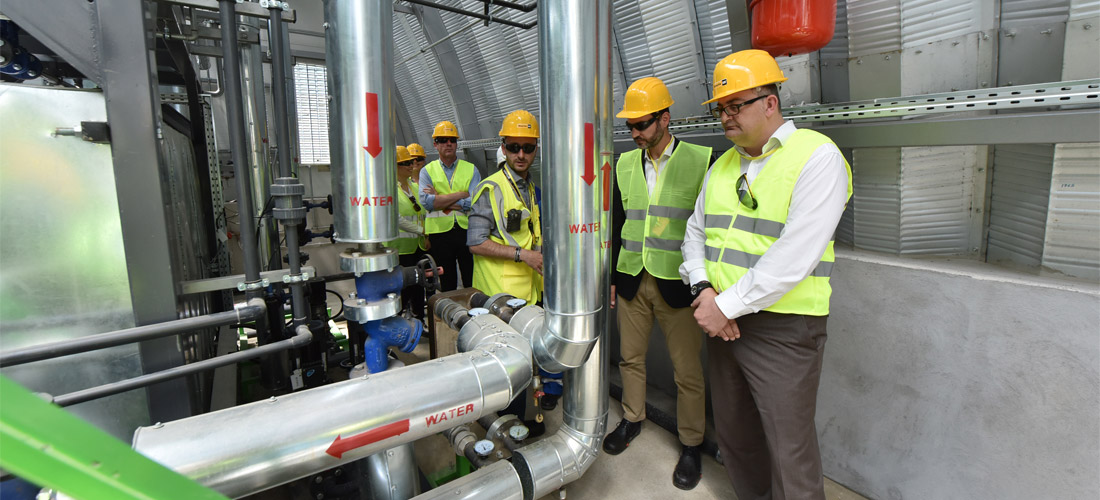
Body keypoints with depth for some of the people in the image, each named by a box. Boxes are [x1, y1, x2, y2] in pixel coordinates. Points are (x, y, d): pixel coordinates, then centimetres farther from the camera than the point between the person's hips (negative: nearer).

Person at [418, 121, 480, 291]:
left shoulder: (471, 169, 6)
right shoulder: (427, 171, 7)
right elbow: (426, 201, -11)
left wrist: (440, 200, -10)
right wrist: (462, 194, -11)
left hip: (467, 231, 0)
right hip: (439, 232, 0)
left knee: (473, 283, 5)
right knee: (447, 284, 11)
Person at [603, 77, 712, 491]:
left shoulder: (701, 160, -5)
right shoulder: (624, 164, 9)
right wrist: (611, 276, 12)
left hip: (677, 283, -4)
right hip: (632, 282, 4)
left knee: (687, 371, 6)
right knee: (630, 358, 17)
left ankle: (691, 445, 26)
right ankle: (632, 420, 39)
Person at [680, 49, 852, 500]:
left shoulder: (817, 155, -10)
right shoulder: (723, 165, 12)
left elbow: (794, 256, -20)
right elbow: (695, 231, 13)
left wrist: (727, 306, -17)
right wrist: (703, 289, -5)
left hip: (782, 328, -6)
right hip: (721, 321, 7)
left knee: (790, 452, 4)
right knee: (733, 433, 20)